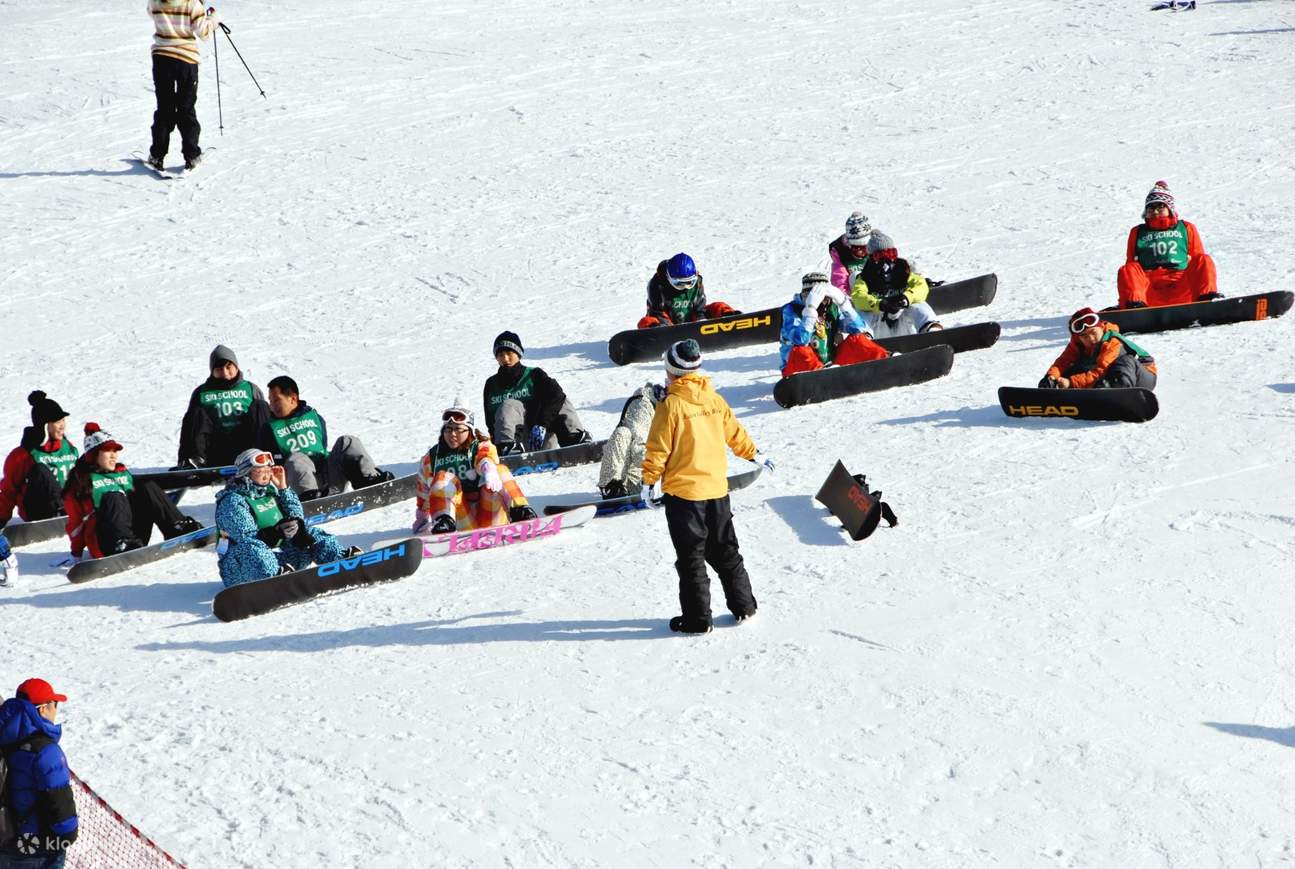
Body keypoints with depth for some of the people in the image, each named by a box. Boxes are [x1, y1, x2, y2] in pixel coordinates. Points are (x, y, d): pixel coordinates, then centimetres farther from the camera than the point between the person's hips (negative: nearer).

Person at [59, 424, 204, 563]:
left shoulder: (123, 473, 22)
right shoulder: (81, 480, 5)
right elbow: (75, 521, 3)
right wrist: (76, 554, -4)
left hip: (136, 536, 5)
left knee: (147, 487, -6)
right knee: (114, 498, -29)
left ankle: (179, 527, -21)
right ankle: (123, 544, -52)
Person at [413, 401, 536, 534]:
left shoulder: (482, 448, 5)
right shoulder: (431, 458, 15)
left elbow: (487, 461, -21)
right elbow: (423, 495, 28)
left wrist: (490, 473, -45)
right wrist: (421, 526, 29)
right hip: (462, 525, 2)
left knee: (500, 471, -22)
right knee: (443, 479, -20)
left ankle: (519, 512, -43)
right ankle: (443, 523, -43)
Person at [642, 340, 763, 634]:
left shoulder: (671, 405, -14)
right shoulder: (714, 399, 3)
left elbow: (658, 448, -14)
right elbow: (735, 433, 15)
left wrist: (649, 480, -4)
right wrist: (753, 454, 32)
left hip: (682, 491, -5)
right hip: (717, 488, 6)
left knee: (690, 557, 2)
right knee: (724, 550, 18)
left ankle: (697, 618, 3)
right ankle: (743, 606, 24)